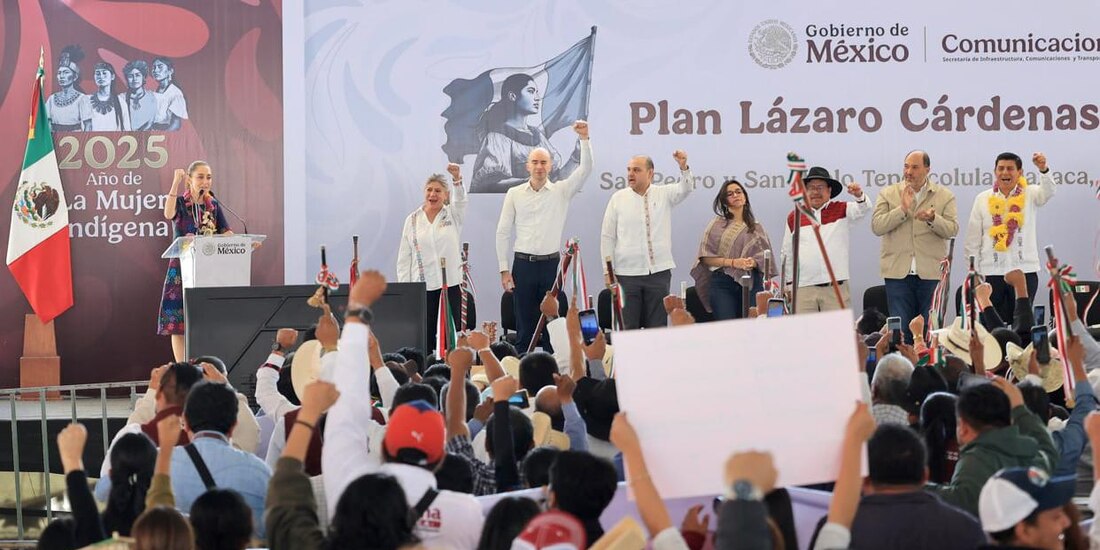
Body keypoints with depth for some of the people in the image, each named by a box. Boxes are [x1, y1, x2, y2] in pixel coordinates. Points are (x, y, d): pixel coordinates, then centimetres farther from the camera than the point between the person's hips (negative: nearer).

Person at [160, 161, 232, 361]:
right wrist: (175, 183, -28)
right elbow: (169, 214, -24)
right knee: (178, 322, -4)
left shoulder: (213, 205, 10)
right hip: (182, 267, -3)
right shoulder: (181, 203, -1)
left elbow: (226, 233, 3)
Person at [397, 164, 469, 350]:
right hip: (422, 287, 1)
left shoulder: (453, 216, 7)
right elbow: (404, 258, 9)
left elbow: (461, 201, -16)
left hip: (450, 285, -1)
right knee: (424, 337, -1)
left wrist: (457, 180, -35)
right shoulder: (412, 220, 9)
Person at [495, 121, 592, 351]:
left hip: (551, 264, 0)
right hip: (523, 265, 0)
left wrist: (584, 138, -21)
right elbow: (503, 232, 5)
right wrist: (504, 270, 0)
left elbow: (585, 169, -8)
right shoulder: (514, 194, 4)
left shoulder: (561, 191, 4)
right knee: (525, 327, 2)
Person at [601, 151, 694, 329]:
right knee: (627, 326, -2)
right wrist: (608, 271, 0)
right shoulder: (618, 199, 4)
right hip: (627, 273, -1)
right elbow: (607, 237, 5)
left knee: (657, 326, 4)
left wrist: (684, 167, -31)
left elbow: (685, 189, -11)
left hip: (659, 272, 1)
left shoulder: (664, 194, 7)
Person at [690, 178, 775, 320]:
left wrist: (754, 262, -10)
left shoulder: (756, 227, 15)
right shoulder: (717, 225, 8)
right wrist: (732, 262, -11)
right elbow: (705, 257, 1)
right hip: (723, 284, -2)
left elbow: (766, 257, 12)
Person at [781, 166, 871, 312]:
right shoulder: (793, 217, 12)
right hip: (803, 288, 1)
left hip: (836, 288, -1)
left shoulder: (842, 210, 9)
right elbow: (787, 254, 19)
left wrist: (859, 196, -32)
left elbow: (862, 210, -10)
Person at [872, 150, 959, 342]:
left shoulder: (945, 196, 7)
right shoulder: (888, 194, 8)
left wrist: (933, 219, -23)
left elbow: (952, 229, -4)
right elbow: (877, 226, -5)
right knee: (900, 330, 0)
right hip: (898, 272, 0)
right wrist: (902, 209, -15)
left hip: (931, 273, 0)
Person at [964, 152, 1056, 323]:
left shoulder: (1030, 195, 5)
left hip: (1025, 270, -1)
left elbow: (1048, 191, -18)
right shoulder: (983, 199, 7)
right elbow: (973, 240, 8)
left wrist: (1043, 169, -38)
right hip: (992, 273, 1)